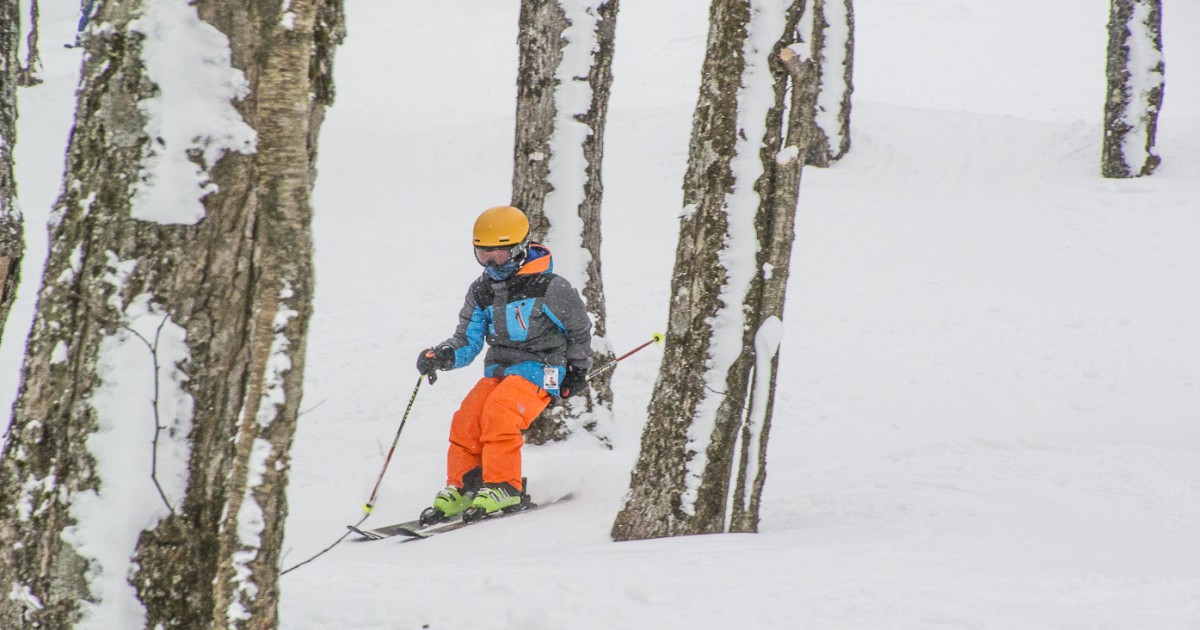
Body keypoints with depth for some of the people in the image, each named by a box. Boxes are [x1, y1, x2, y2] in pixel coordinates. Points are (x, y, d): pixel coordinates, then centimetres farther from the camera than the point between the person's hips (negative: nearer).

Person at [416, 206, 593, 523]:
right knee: (467, 419, -18)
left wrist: (577, 370, 11)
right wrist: (442, 356, -13)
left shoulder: (550, 288, -8)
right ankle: (462, 488, -6)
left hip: (537, 369, -6)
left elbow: (580, 328, 6)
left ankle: (505, 487, -25)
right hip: (497, 370, 6)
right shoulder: (481, 291, 9)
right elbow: (468, 342, 7)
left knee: (499, 413, -30)